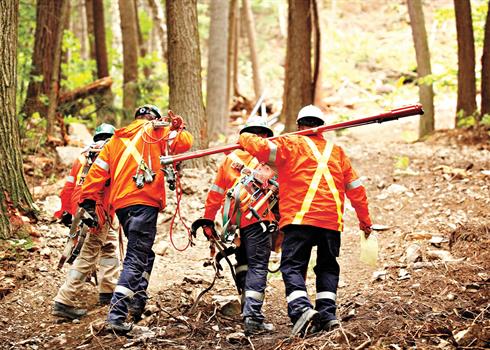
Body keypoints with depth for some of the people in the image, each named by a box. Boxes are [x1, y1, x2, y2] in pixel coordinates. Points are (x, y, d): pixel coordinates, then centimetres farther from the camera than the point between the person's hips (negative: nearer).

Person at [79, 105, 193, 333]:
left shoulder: (116, 139, 22)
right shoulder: (154, 131, 7)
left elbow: (98, 171, 13)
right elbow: (184, 143, -5)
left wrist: (88, 201, 10)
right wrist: (178, 128, 15)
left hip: (120, 204, 6)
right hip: (144, 202, -6)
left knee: (144, 254, 24)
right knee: (136, 258, -9)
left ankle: (137, 301, 13)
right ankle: (116, 315, -19)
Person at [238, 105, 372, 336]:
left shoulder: (291, 144, 6)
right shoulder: (336, 151, 20)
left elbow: (262, 147, -7)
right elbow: (355, 187, 21)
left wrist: (245, 138, 16)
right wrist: (364, 219, 31)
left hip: (299, 218, -4)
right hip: (332, 221, 4)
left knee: (293, 266, -4)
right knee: (327, 267, 14)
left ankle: (301, 308, -24)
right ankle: (327, 314, 3)